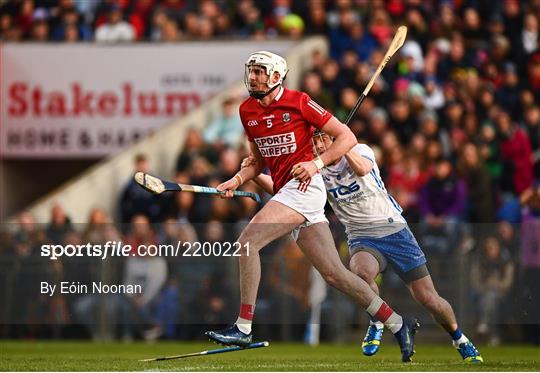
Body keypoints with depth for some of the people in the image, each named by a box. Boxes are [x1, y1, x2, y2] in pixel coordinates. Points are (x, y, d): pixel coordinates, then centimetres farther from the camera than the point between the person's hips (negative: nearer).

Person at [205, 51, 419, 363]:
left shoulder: (298, 102, -7)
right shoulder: (247, 111, 13)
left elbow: (347, 137, -5)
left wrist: (316, 163, -16)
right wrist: (237, 180, 7)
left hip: (304, 185, -8)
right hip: (285, 193, 8)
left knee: (247, 242, -19)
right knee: (334, 273, 6)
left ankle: (244, 328, -16)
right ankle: (399, 325, 14)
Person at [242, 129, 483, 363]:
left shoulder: (360, 150, -7)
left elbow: (362, 169, -31)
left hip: (395, 231, -1)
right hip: (362, 239, 1)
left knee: (428, 299, -3)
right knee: (360, 272, -36)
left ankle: (459, 339, 26)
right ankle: (376, 323, -9)